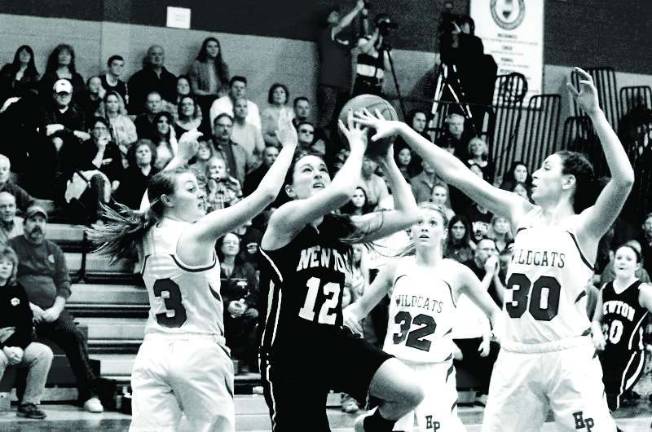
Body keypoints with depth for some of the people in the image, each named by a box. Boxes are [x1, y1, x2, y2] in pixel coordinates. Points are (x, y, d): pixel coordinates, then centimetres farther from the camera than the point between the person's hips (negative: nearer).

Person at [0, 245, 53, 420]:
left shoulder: (17, 290, 12)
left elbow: (27, 323, 8)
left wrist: (18, 346, -11)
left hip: (16, 342, 5)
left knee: (44, 353, -18)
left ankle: (29, 403, -10)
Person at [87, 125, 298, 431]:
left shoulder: (146, 236, 6)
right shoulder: (197, 234, -11)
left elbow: (153, 193, 31)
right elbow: (265, 193, -13)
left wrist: (181, 157, 35)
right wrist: (289, 146, -3)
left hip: (153, 352, 5)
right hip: (199, 352, -5)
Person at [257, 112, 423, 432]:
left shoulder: (341, 229, 10)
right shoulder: (284, 219, -10)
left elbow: (407, 215, 4)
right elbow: (342, 191, -27)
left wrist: (387, 159, 2)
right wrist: (357, 147, -12)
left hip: (333, 342, 5)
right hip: (288, 352, -5)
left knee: (410, 391, -16)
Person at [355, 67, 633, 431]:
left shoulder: (583, 226, -5)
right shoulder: (523, 213, 10)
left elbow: (624, 179, -23)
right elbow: (457, 174, 7)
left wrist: (594, 112, -24)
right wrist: (401, 129, 4)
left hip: (568, 356, -5)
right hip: (517, 356, 5)